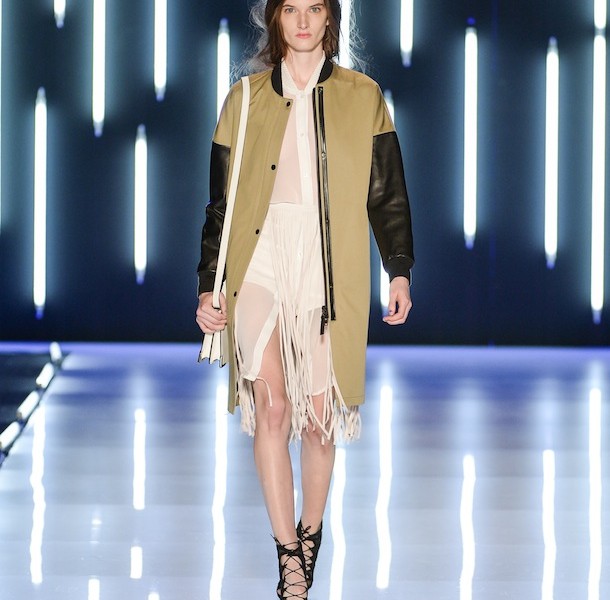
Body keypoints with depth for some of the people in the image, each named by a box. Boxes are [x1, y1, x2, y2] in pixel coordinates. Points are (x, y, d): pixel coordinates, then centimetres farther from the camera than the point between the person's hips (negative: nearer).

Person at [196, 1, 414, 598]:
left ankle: (310, 531, 26)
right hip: (260, 257, 0)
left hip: (330, 267, 0)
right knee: (272, 403, -16)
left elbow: (387, 193, 12)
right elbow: (220, 203, 12)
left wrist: (399, 270, 5)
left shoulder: (363, 97, 10)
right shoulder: (245, 99, 11)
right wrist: (209, 286, 7)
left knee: (319, 415, 2)